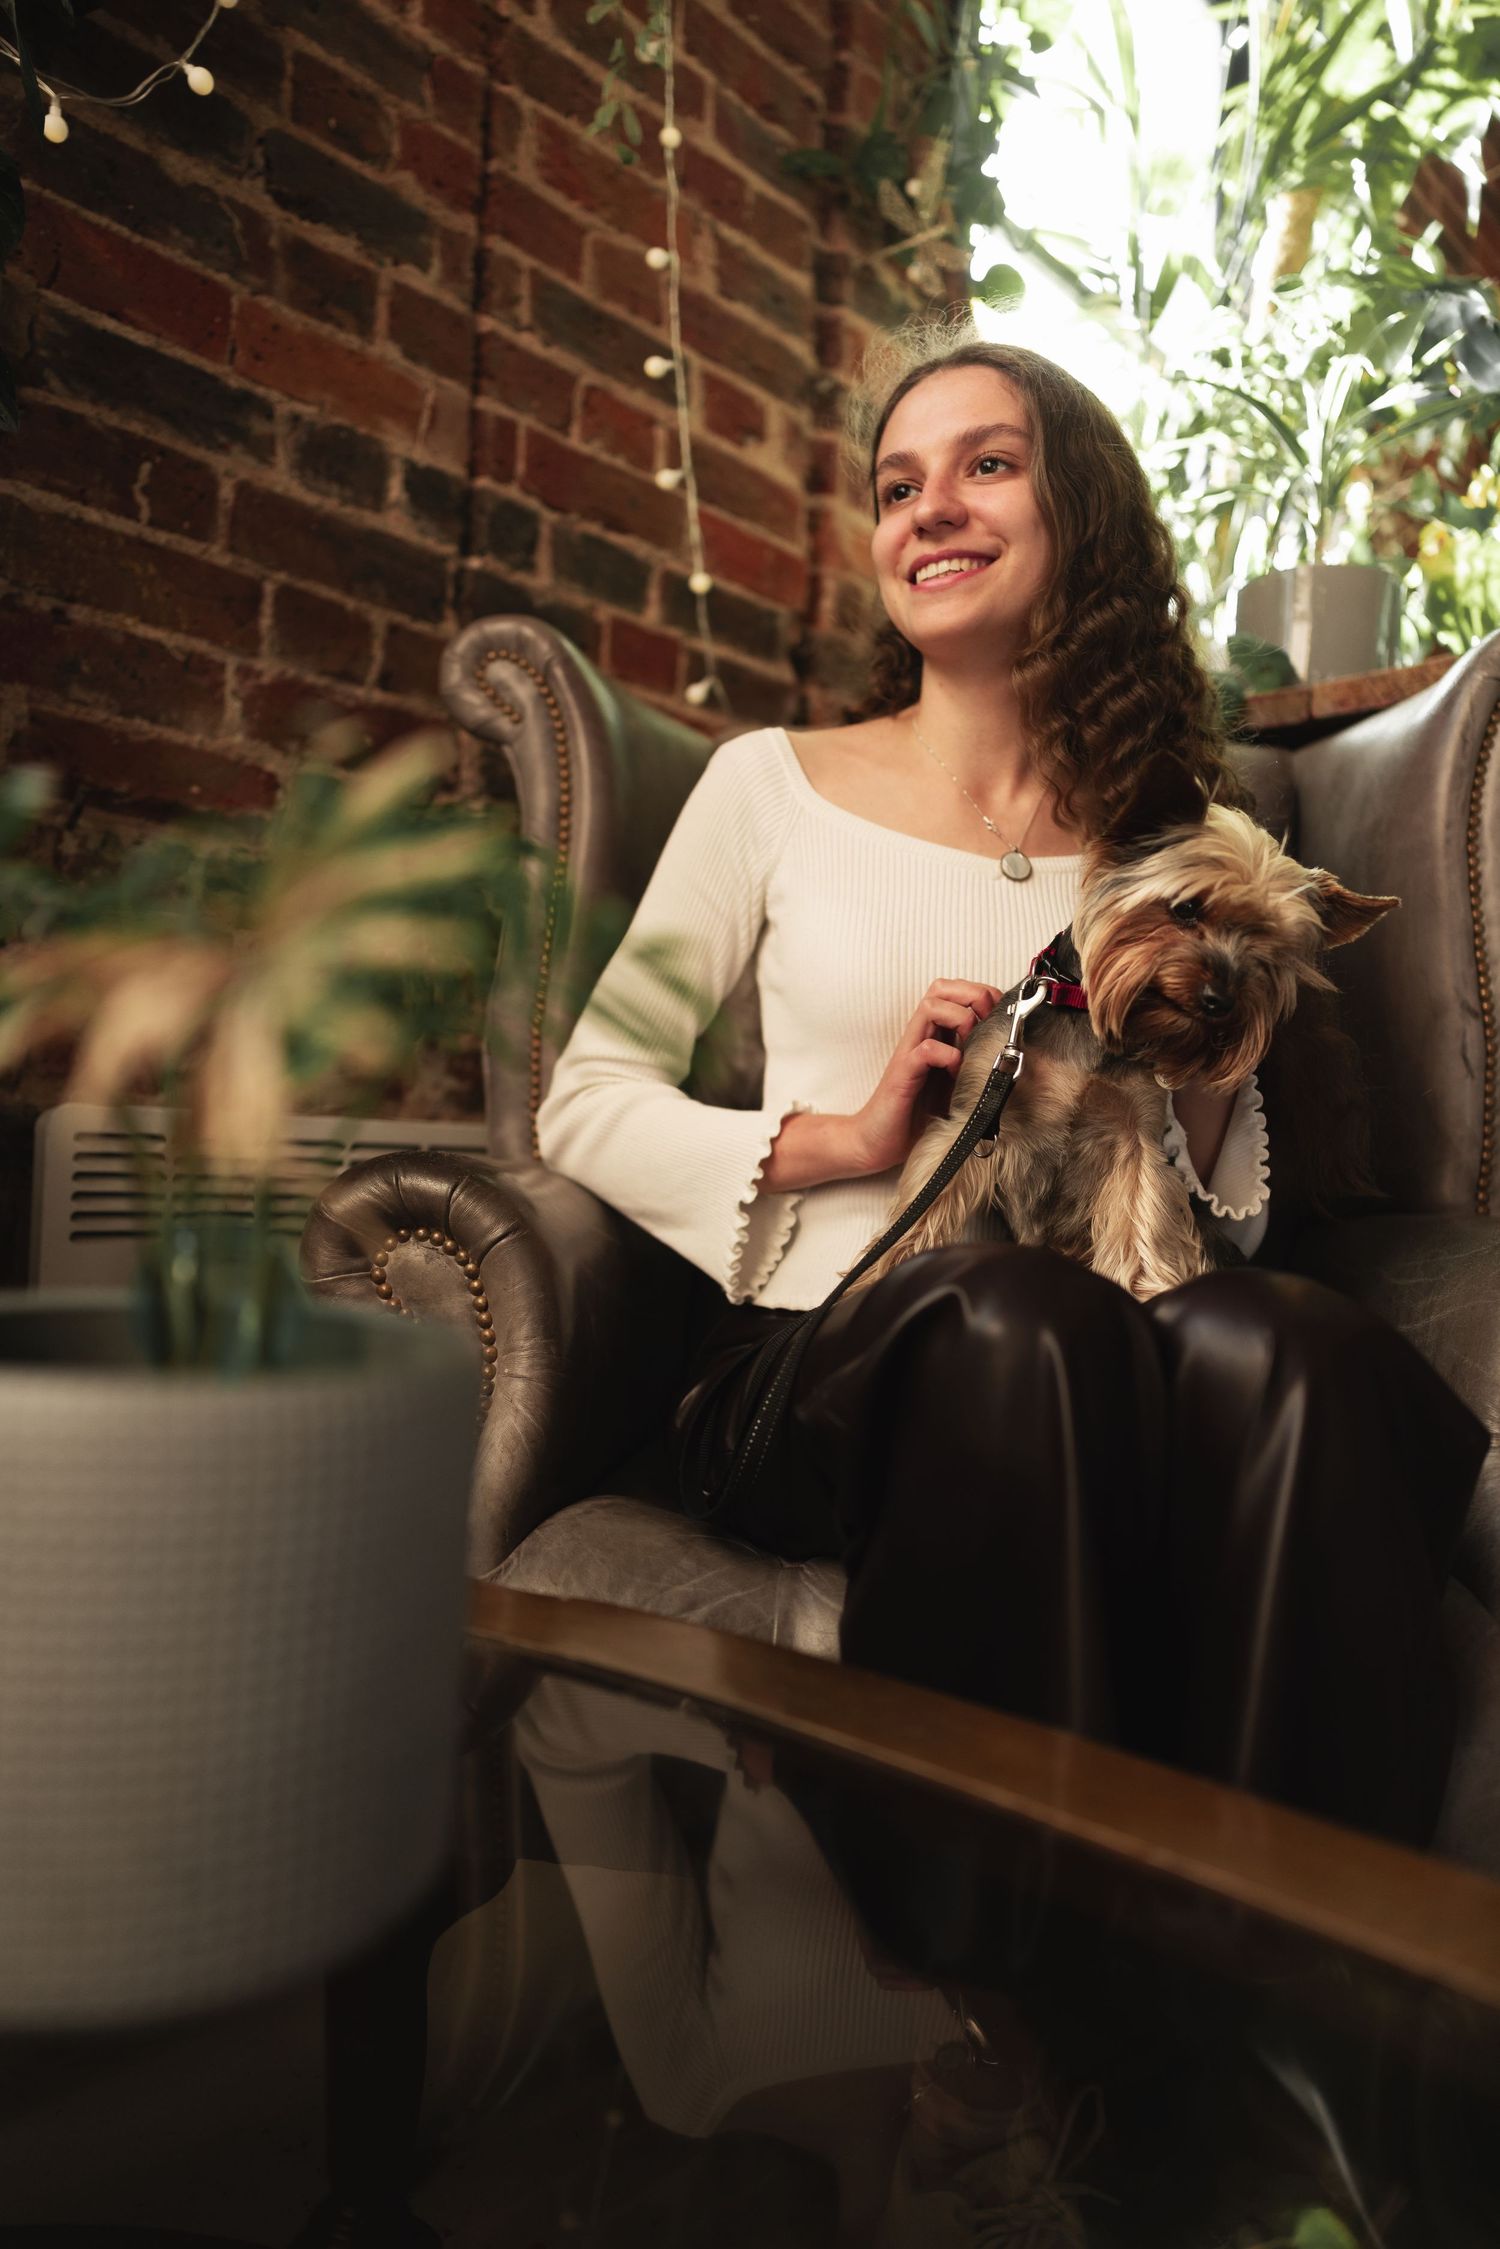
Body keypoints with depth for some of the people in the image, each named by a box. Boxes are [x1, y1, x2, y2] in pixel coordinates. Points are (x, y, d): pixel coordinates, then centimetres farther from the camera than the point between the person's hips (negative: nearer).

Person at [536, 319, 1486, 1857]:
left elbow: (1232, 1217, 20)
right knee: (1022, 1319, -36)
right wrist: (845, 1138, -6)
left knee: (1288, 1353, -33)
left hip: (1115, 1352, 2)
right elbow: (584, 1102, 7)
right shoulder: (775, 784, 12)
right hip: (821, 1362, -1)